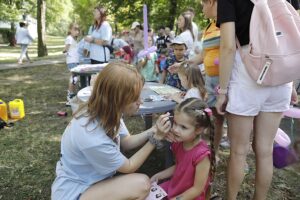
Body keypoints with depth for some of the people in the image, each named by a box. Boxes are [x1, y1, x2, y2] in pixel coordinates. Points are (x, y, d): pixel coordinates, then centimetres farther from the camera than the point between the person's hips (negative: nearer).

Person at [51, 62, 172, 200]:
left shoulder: (103, 112, -14)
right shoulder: (94, 139, -36)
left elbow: (125, 142, 2)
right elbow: (129, 167, -18)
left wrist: (153, 131, -12)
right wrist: (155, 138, -19)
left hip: (87, 179, 8)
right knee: (142, 184, -21)